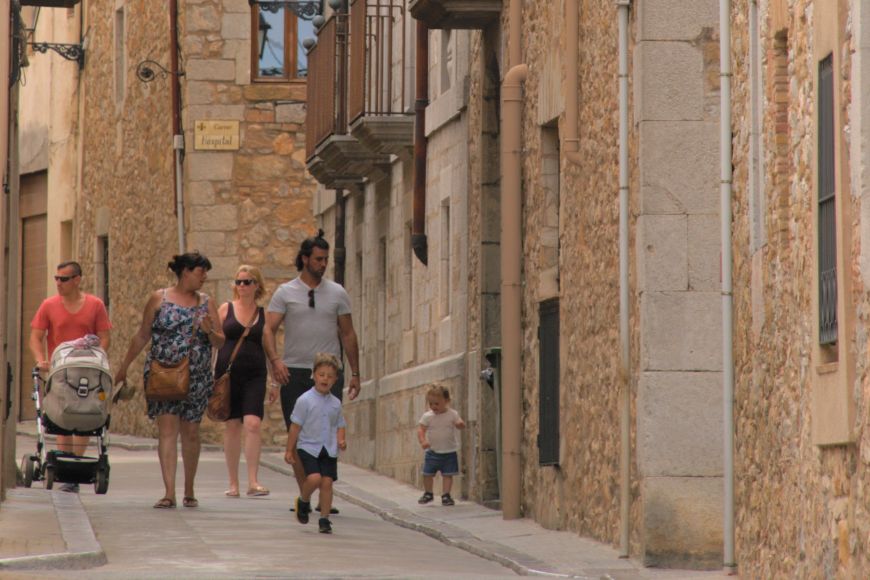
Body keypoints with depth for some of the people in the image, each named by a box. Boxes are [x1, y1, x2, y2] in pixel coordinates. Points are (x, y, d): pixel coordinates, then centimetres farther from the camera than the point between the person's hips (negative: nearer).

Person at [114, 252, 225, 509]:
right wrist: (123, 368, 11)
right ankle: (169, 492, -16)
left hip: (197, 379, 3)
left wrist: (209, 331, -12)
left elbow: (220, 342, 10)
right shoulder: (159, 299, 3)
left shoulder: (206, 303, 10)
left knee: (191, 432, 7)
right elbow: (142, 336, 9)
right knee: (167, 428, -11)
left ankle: (189, 491, 21)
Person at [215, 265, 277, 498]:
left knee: (252, 424, -15)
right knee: (232, 426, 2)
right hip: (228, 372, 0)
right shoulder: (226, 309, 8)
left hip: (254, 376, 0)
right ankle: (233, 483, 10)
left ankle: (253, 482, -16)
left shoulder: (264, 314, 9)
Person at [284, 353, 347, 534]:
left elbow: (340, 425, 17)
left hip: (329, 450, 4)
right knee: (314, 478, -21)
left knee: (327, 481, -3)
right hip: (308, 446, -4)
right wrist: (289, 450, -3)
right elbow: (296, 426, -3)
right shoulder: (305, 400, -6)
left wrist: (341, 440, -4)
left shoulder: (335, 403, 8)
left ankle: (324, 519, 7)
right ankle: (303, 501, 10)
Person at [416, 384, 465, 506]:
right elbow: (421, 429, -8)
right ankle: (428, 493, 25)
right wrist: (423, 441, -25)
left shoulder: (452, 414, -6)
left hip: (449, 452, -1)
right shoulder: (427, 416, -4)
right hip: (432, 451, 1)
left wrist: (460, 424, -33)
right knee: (427, 473, 5)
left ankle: (445, 495, 7)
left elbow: (461, 424, -8)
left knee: (447, 474, -2)